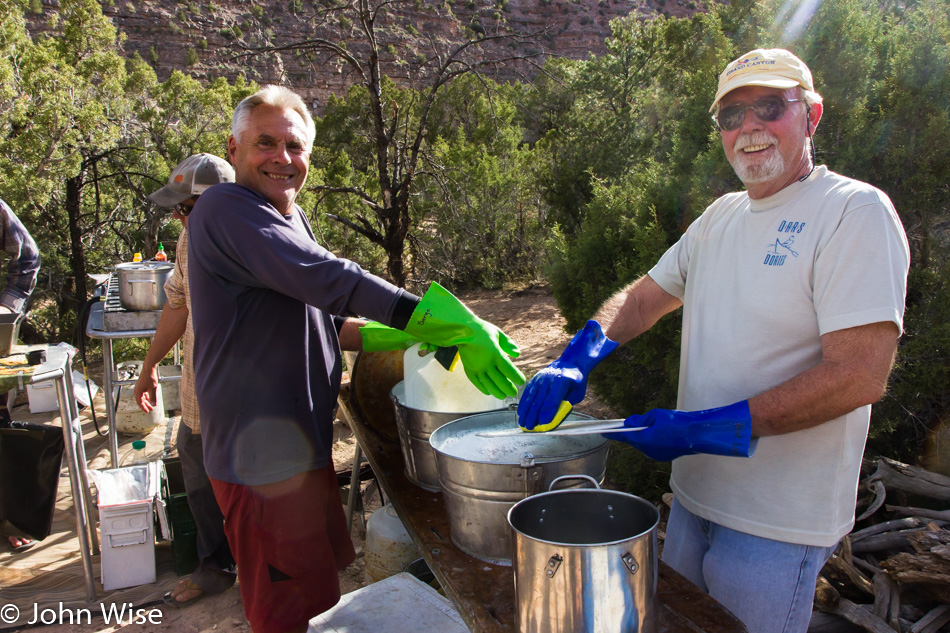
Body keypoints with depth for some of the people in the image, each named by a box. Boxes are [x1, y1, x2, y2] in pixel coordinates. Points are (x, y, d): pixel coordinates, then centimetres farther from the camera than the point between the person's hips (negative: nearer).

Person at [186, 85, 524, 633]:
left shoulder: (290, 218, 13)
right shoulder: (226, 209, -18)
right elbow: (328, 280, -31)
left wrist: (395, 338, 3)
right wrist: (453, 325, -35)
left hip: (301, 444, 9)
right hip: (264, 457, -9)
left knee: (325, 576, 24)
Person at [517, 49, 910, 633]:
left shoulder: (856, 211, -15)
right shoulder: (719, 217, 8)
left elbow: (861, 376, -23)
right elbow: (643, 299, 10)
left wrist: (703, 429, -25)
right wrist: (575, 362, -10)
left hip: (778, 519, -6)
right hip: (695, 493, 7)